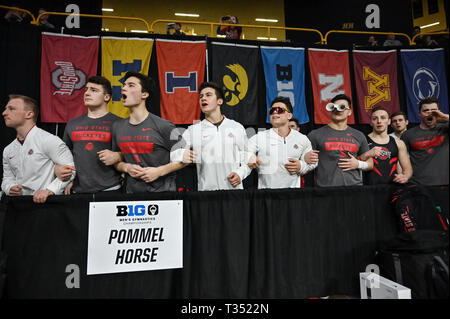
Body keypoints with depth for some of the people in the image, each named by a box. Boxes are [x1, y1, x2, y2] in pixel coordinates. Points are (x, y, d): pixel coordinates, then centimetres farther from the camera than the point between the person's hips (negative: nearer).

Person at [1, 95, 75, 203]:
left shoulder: (49, 140, -9)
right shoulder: (8, 150, 14)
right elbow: (7, 178, 23)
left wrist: (49, 190, -22)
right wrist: (10, 188, 2)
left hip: (44, 202, -5)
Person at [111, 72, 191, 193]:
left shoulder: (163, 126, -12)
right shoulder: (117, 126, 5)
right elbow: (116, 161, 14)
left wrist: (159, 171, -17)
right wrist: (127, 167, -6)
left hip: (162, 191, -4)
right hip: (132, 191, 5)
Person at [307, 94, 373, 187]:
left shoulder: (358, 136, 13)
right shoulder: (315, 134, 3)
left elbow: (370, 163, 19)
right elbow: (304, 159, 4)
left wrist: (358, 164, 0)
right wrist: (308, 159, -17)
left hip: (354, 184, 3)